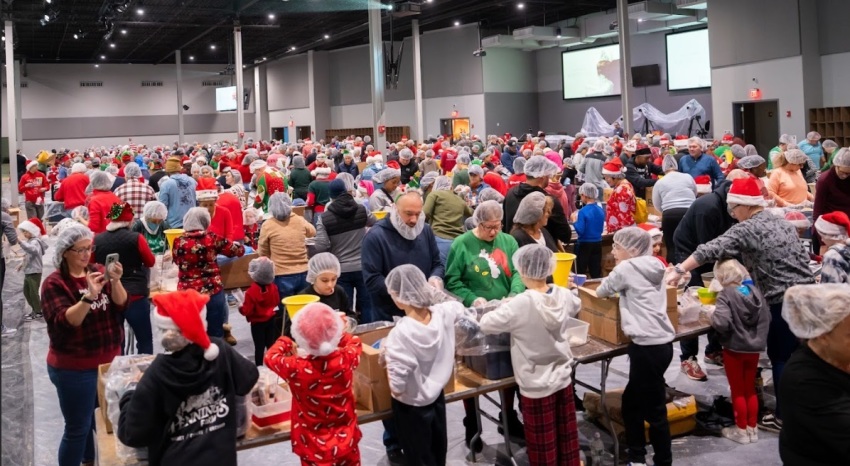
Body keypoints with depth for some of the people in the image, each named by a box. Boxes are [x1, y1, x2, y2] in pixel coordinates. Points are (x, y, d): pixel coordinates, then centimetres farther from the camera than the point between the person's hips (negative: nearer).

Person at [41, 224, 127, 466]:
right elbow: (65, 322, -23)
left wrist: (115, 281, -26)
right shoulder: (54, 283, -11)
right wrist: (89, 296, -38)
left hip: (108, 361, 5)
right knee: (78, 427, 1)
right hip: (74, 368, -5)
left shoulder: (99, 271, 1)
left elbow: (121, 305, -7)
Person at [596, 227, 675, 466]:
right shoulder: (652, 267, 13)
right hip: (661, 342, 9)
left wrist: (615, 288, 23)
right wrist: (622, 289, 17)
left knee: (654, 410, 2)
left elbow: (601, 291, 5)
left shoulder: (627, 267, -8)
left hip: (648, 346, -9)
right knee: (631, 402, 19)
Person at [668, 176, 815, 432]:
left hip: (782, 302, -8)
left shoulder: (746, 229, -11)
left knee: (781, 358, 3)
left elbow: (711, 250, -20)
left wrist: (678, 271, -17)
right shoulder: (782, 222, 13)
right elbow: (801, 258, 17)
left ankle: (784, 417, 11)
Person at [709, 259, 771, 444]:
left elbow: (721, 323, -29)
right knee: (750, 390, 17)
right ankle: (752, 429, 25)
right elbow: (767, 317, 6)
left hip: (734, 349, -5)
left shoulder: (726, 294, -19)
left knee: (738, 391, 9)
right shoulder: (755, 291, -1)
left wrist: (713, 316, -10)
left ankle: (742, 430, 18)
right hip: (754, 348, 5)